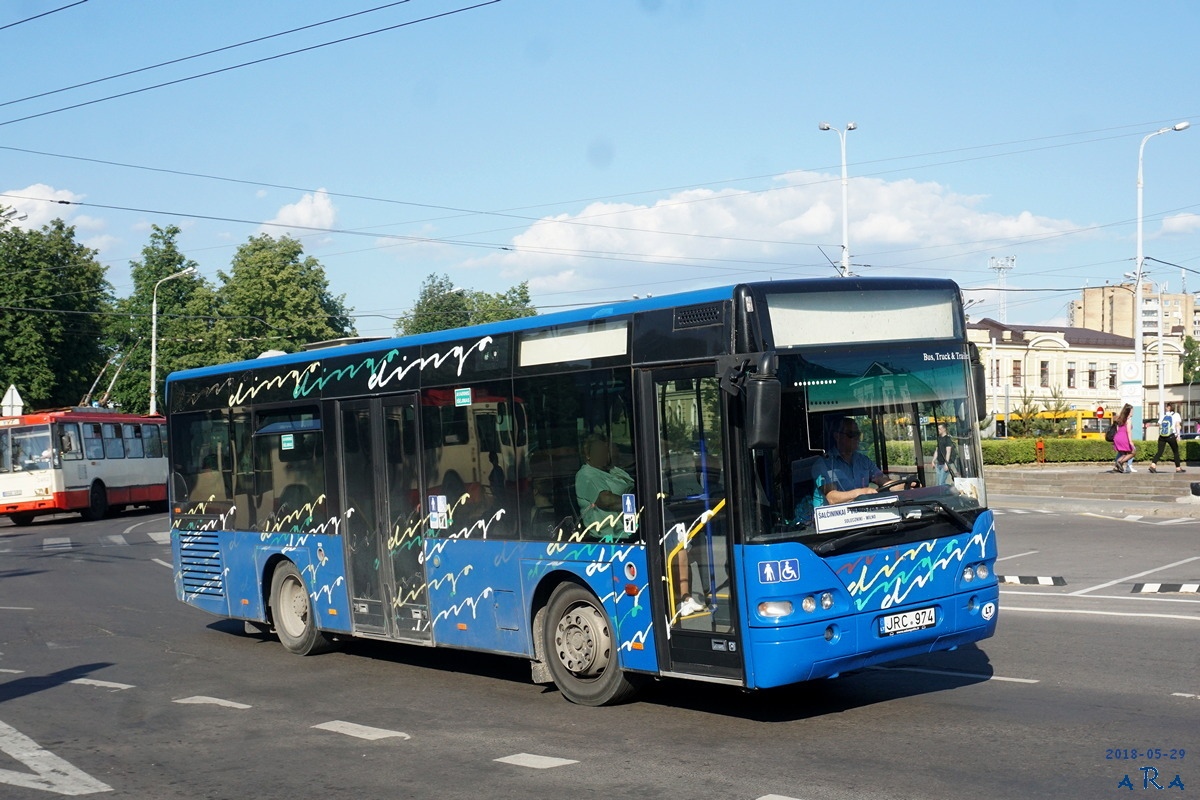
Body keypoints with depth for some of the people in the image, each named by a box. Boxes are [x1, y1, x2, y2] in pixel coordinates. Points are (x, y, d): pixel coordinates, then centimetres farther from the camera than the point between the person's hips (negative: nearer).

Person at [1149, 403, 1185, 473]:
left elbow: (1159, 425, 13)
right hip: (1171, 436, -3)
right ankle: (1178, 468, 16)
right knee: (1176, 452, 12)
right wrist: (1178, 435, -11)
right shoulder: (1176, 415, 7)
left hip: (1162, 436, 3)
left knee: (1159, 452, -1)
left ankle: (1153, 465, -20)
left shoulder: (1163, 416, 16)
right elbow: (1177, 425, -6)